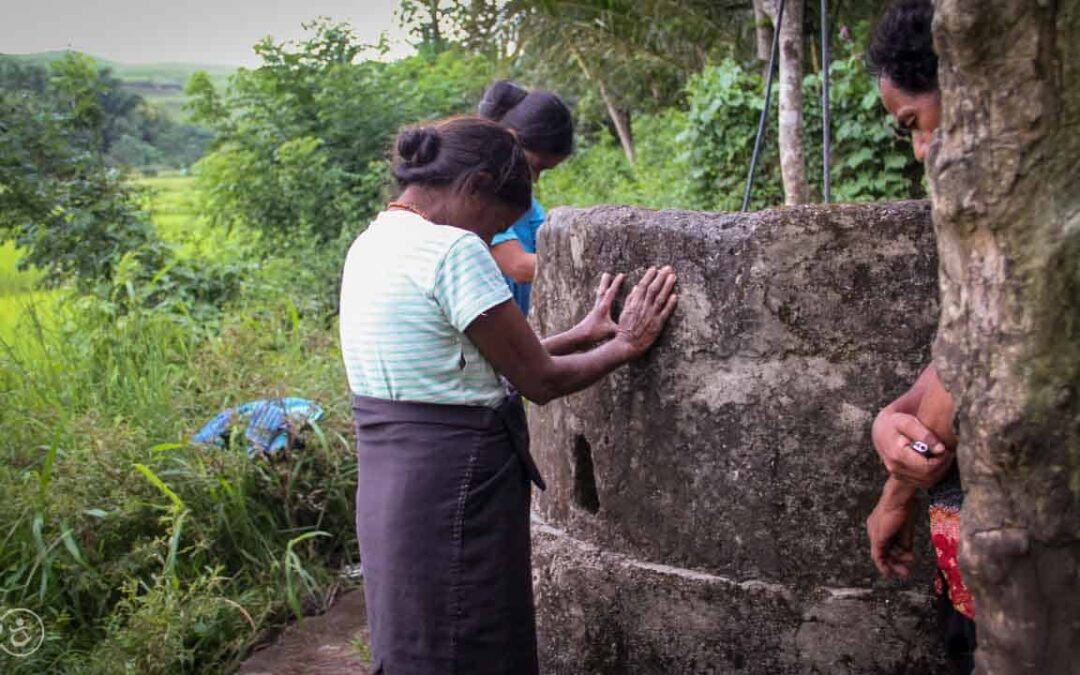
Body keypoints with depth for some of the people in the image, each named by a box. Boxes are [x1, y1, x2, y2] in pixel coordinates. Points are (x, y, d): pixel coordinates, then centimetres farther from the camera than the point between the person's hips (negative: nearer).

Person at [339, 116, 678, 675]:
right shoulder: (452, 250, -18)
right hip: (453, 487, -9)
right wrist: (624, 346, 4)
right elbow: (539, 381, -12)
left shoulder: (373, 243, 10)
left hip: (390, 478, 9)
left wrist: (582, 333, 19)